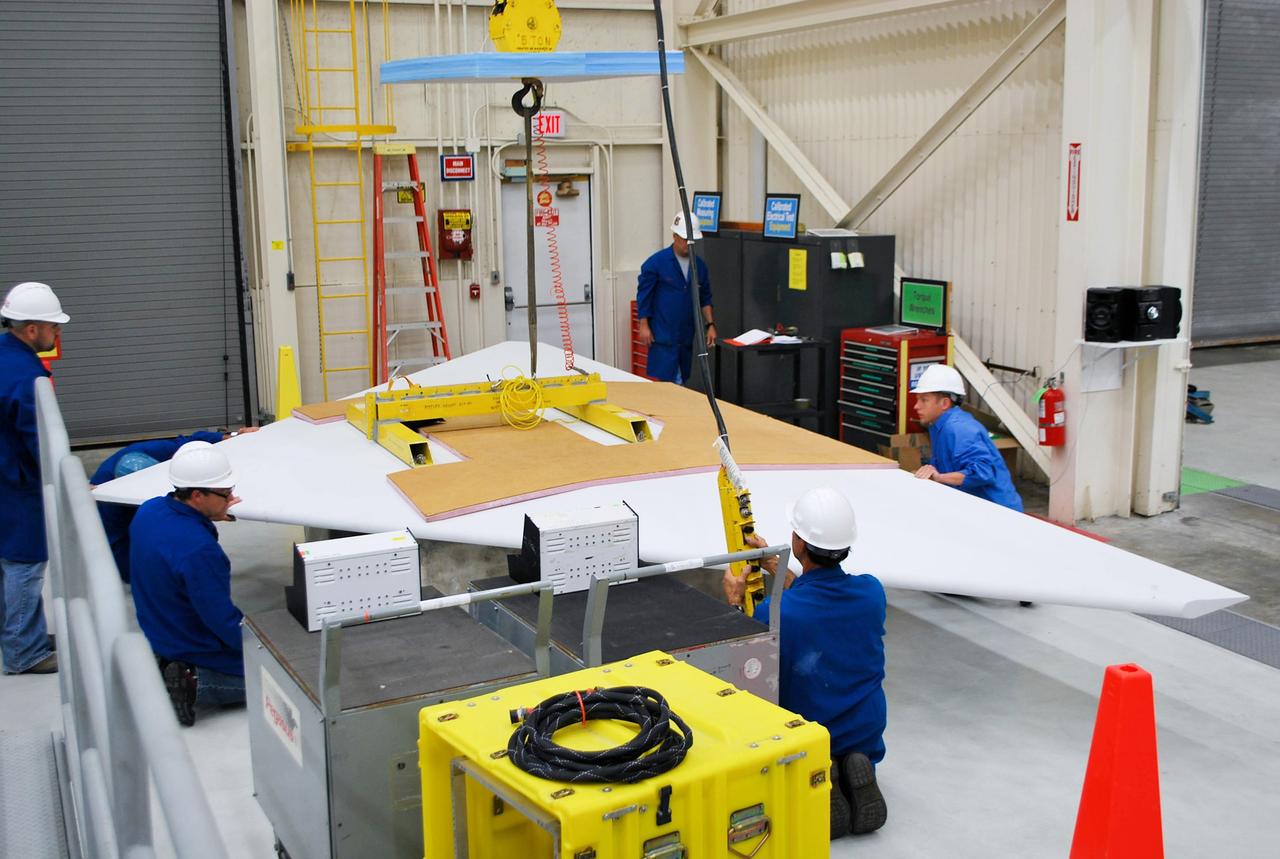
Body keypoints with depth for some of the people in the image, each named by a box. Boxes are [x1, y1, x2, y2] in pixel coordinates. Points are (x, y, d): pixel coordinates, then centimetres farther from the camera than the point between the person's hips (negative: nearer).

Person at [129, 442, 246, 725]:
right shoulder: (200, 550, -33)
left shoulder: (149, 511, -9)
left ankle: (167, 669, 10)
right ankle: (195, 686, -9)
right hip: (199, 650, -9)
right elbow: (223, 619, -26)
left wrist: (207, 517, 6)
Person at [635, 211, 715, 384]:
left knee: (681, 380, 9)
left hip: (687, 335, 6)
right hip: (663, 335, -6)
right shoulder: (656, 262, -7)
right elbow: (643, 295, -5)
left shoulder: (700, 266, 8)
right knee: (670, 381, -10)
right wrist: (644, 326, -9)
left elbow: (705, 298, 16)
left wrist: (710, 324, 7)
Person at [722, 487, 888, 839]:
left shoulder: (774, 613, -30)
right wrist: (775, 567, 10)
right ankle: (854, 774, 3)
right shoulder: (872, 592, -16)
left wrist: (735, 603, 0)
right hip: (866, 739, 4)